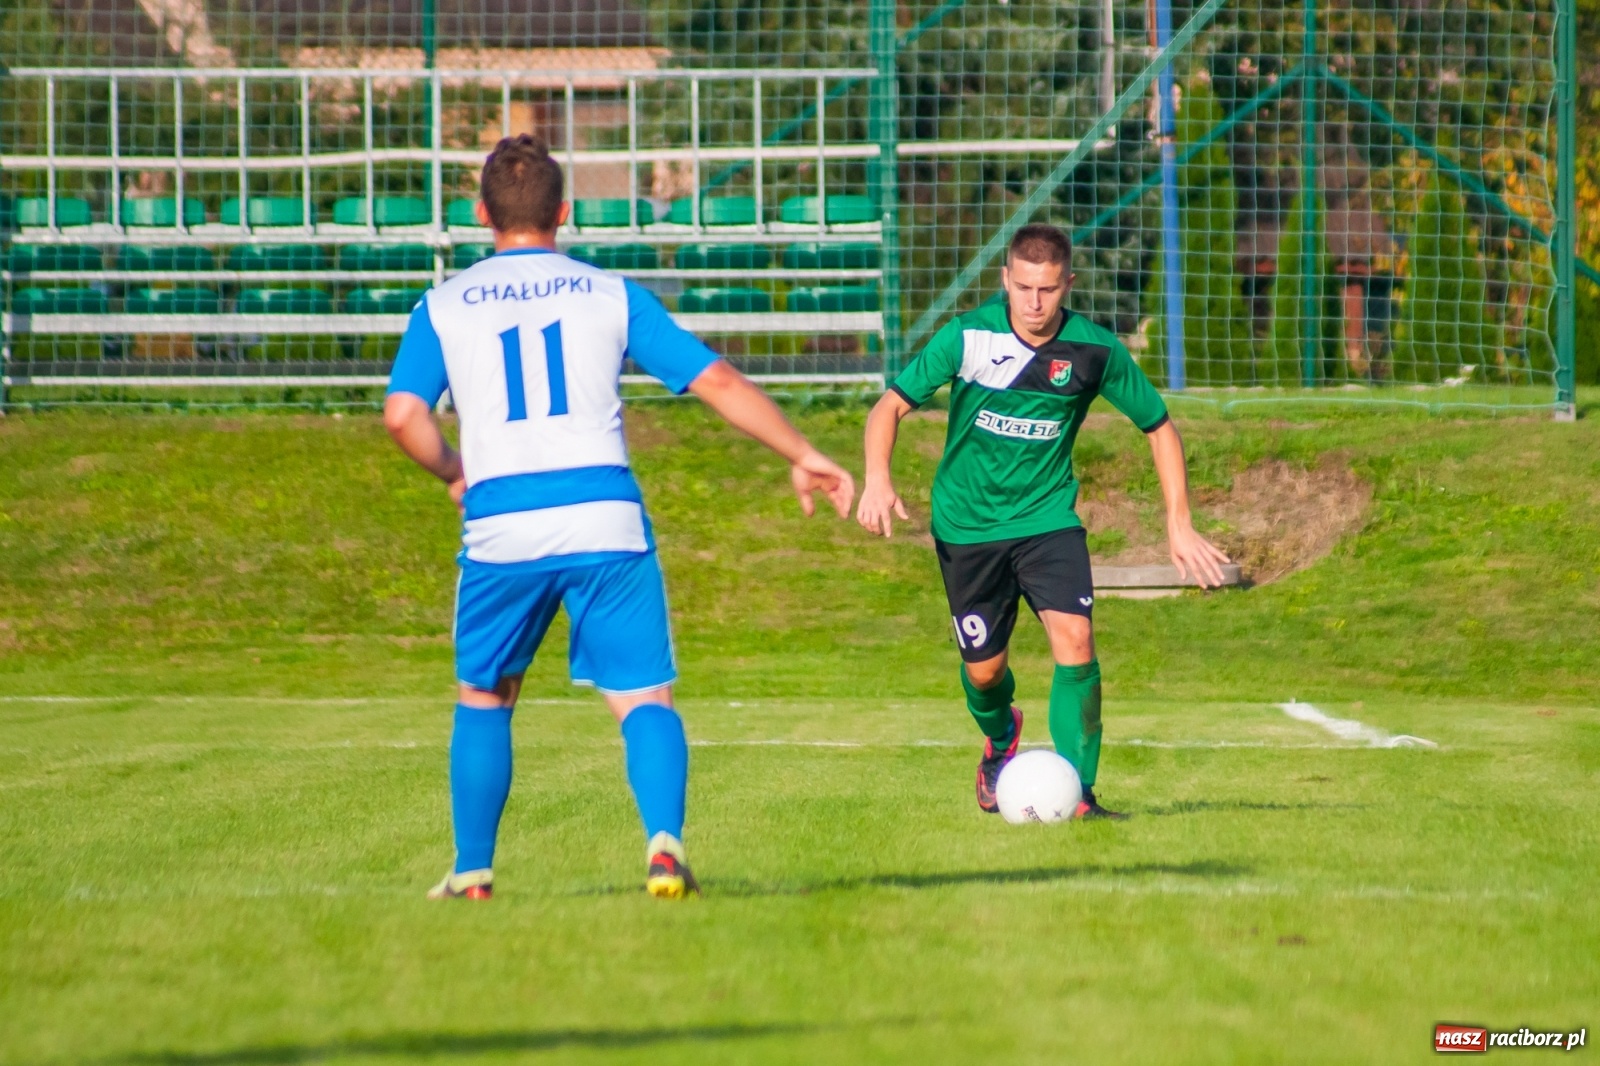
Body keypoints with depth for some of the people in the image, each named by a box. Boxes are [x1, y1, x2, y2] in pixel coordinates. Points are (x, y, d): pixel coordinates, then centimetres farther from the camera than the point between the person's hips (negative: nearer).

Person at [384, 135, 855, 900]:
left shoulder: (444, 307, 9)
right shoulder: (610, 294, 10)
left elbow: (404, 415, -4)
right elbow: (716, 382, 7)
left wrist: (454, 475, 15)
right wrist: (802, 456, 14)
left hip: (501, 529, 1)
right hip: (607, 521, 0)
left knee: (484, 699, 20)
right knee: (644, 698, 2)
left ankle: (472, 873, 21)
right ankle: (664, 841, -21)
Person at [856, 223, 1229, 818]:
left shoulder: (1094, 351, -11)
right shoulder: (967, 338, -15)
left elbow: (1158, 427, 2)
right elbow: (891, 407, -11)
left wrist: (1178, 524, -3)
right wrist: (878, 480, -30)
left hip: (1047, 516, 0)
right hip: (967, 522, 0)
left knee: (1074, 638, -22)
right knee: (983, 671, 8)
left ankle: (1077, 791, -14)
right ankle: (1000, 738, 44)